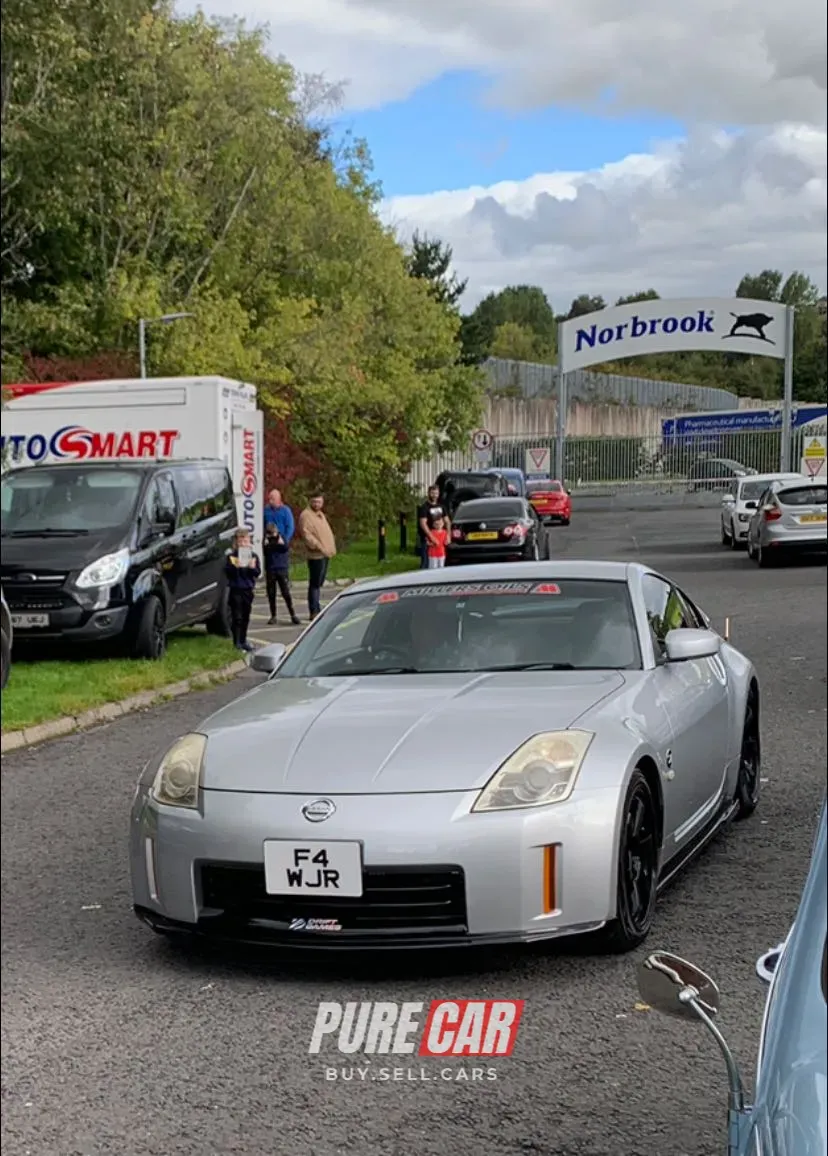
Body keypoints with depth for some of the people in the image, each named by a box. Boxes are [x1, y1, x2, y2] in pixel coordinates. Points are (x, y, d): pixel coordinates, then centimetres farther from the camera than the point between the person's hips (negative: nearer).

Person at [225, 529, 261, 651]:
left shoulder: (253, 555, 4)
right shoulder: (231, 556, -4)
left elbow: (258, 573, 1)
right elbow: (227, 571, -10)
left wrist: (253, 567, -18)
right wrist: (234, 566, -27)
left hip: (248, 590, 3)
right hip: (235, 590, -3)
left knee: (245, 617, 11)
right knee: (237, 617, -4)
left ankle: (243, 640, 22)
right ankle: (237, 642, -1)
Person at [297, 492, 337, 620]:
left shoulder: (320, 515, 20)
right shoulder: (306, 515, -9)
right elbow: (306, 534, -18)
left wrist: (331, 547, 17)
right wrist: (318, 546, -22)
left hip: (325, 554, 9)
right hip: (316, 555, -9)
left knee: (319, 583, 14)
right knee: (315, 584, -8)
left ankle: (317, 609, 21)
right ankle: (314, 612, -7)